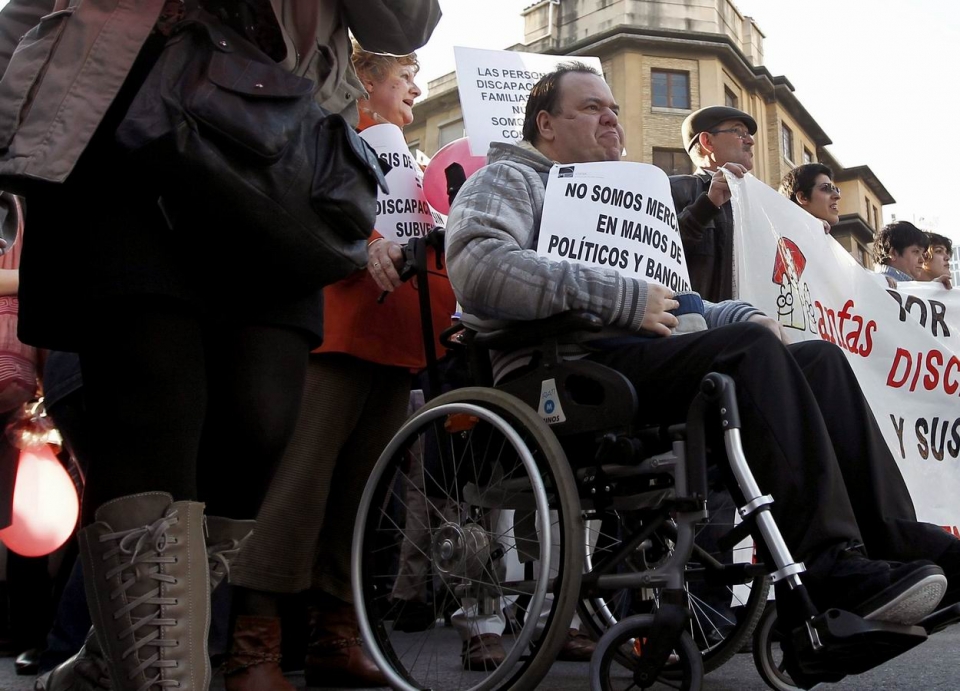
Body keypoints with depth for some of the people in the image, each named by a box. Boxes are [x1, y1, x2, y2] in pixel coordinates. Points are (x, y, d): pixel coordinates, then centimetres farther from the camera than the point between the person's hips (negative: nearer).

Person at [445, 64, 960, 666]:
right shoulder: (511, 180, 8)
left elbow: (665, 299, 33)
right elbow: (479, 268, -15)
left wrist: (742, 315, 9)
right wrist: (625, 300, -18)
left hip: (640, 358, 8)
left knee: (819, 358, -7)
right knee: (750, 348, -29)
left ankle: (896, 542, -16)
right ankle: (833, 570, -32)